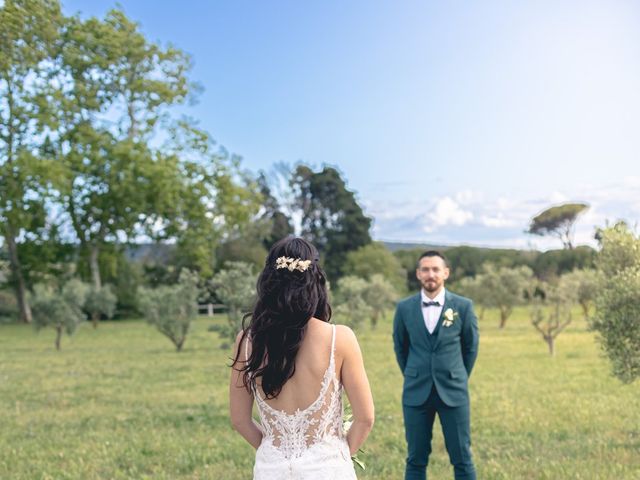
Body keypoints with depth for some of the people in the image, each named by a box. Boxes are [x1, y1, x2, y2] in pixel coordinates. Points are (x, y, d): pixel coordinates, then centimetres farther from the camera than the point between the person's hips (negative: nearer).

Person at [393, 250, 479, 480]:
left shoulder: (463, 306, -3)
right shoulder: (404, 308, 0)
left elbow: (471, 346, 9)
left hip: (453, 393, -1)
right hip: (416, 393, 1)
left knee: (462, 458, 2)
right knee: (416, 459, 6)